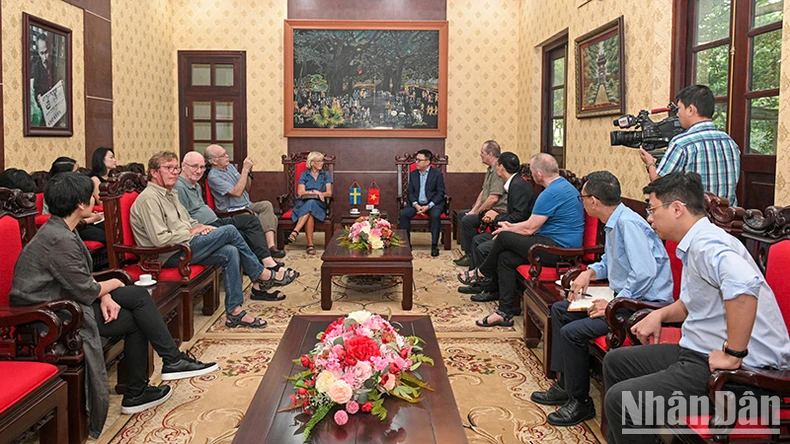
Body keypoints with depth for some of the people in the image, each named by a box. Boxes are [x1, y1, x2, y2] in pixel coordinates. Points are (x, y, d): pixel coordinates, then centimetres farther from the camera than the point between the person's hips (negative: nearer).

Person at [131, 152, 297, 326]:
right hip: (170, 256, -10)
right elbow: (160, 239, -22)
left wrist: (200, 227, 5)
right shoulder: (149, 199, -14)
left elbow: (188, 220, 28)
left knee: (230, 252, -13)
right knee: (229, 231, -16)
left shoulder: (169, 194, 19)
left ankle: (234, 311, -12)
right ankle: (264, 276, -2)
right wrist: (191, 233, -12)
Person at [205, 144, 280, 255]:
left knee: (267, 205, -23)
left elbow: (246, 188, 19)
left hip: (247, 206, 7)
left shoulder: (230, 167, 14)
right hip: (232, 211, -7)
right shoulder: (213, 176, -11)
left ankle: (271, 245, -32)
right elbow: (237, 192, -21)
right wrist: (245, 170, -17)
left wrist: (247, 172, 1)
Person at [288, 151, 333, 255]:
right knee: (310, 214, -37)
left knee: (311, 203, -38)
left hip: (319, 205, 0)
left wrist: (319, 194, -13)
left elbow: (329, 193, 4)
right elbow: (300, 193, 0)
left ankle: (295, 232, -41)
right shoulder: (304, 174, 11)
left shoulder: (326, 174, 14)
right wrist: (315, 192, -10)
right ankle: (310, 244, -39)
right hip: (303, 204, 0)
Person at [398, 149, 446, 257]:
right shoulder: (413, 174, 10)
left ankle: (434, 245, -25)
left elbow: (440, 193, -6)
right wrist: (416, 205, -12)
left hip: (432, 204, -3)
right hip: (417, 204, 3)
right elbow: (410, 192, 8)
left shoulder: (437, 174, -2)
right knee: (403, 214, -24)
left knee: (435, 215, -35)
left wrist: (428, 206, -18)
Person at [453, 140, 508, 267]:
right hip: (488, 209, 11)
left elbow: (493, 198, -26)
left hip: (497, 211, -11)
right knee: (461, 215, 16)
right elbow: (483, 192, 17)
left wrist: (477, 212, -16)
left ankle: (472, 255, -8)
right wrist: (474, 209, 6)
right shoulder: (490, 169, 14)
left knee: (467, 220, -21)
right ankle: (467, 251, 14)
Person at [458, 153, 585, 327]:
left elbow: (529, 228, -15)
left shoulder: (551, 193, -19)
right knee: (506, 257, 3)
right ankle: (505, 313, 3)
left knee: (504, 237, -8)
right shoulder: (564, 186, 15)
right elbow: (536, 223, 21)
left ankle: (482, 273, 18)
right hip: (565, 248, 10)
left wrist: (507, 229, 3)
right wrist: (512, 226, 18)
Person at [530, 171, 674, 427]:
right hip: (623, 297, 11)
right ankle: (565, 385, 20)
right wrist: (590, 272, 6)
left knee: (573, 331, -20)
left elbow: (645, 273, -31)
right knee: (560, 310, 14)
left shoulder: (628, 223, -23)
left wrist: (613, 304, -23)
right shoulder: (613, 222, 8)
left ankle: (580, 403, 0)